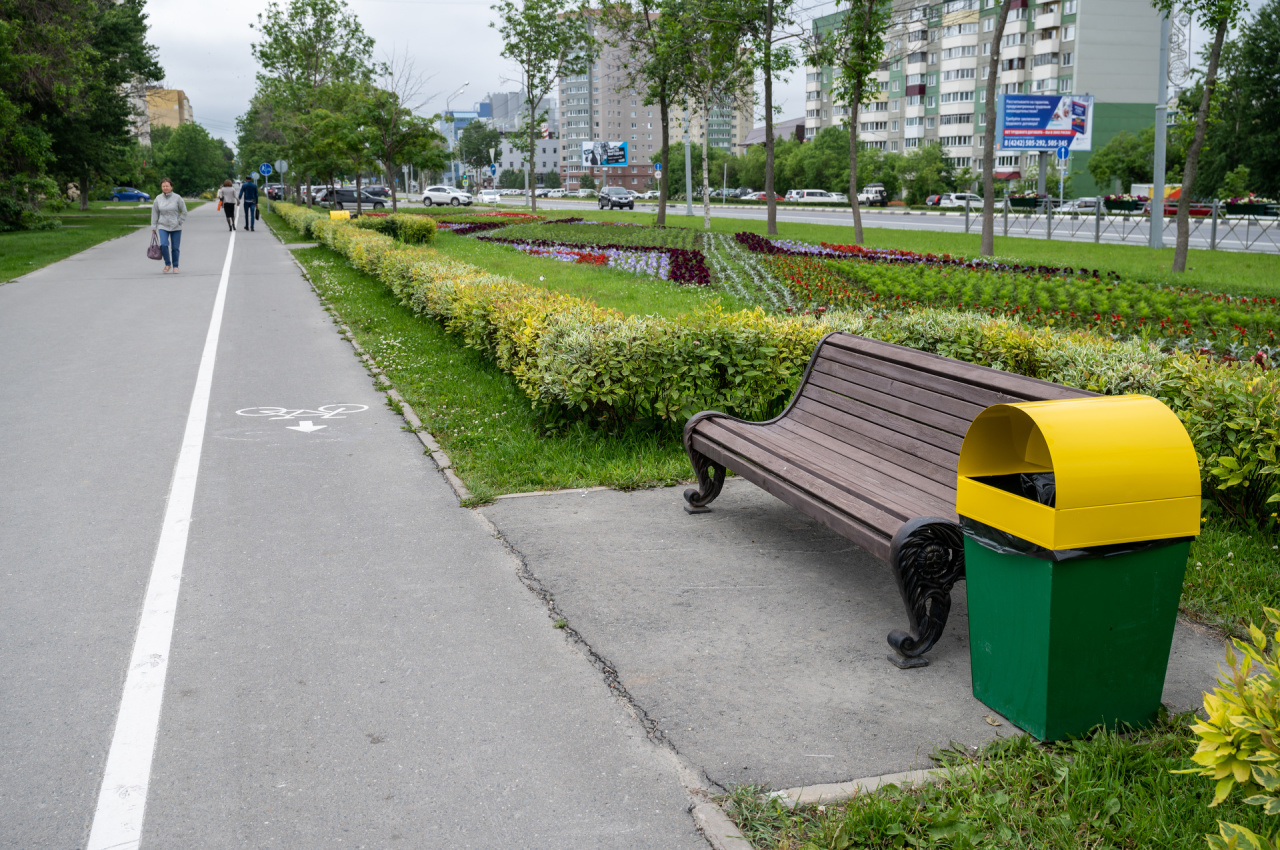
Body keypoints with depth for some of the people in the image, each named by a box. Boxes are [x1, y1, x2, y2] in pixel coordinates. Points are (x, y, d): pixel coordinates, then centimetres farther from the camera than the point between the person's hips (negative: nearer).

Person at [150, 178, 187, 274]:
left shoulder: (177, 198, -5)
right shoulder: (158, 199, 2)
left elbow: (184, 212, 2)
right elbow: (154, 213, 9)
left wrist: (179, 222, -5)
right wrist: (153, 227, 7)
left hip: (176, 228, -1)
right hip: (163, 227, 1)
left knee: (175, 248, 3)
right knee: (163, 245, -15)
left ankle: (175, 266, 19)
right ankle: (167, 264, 4)